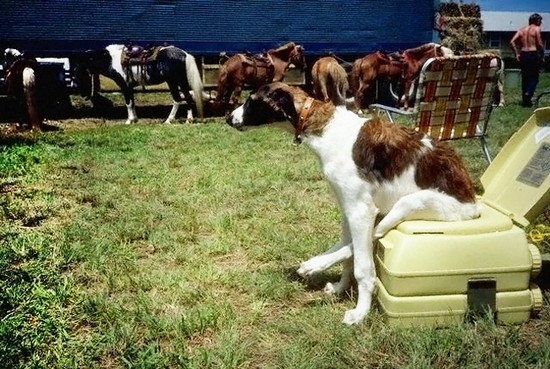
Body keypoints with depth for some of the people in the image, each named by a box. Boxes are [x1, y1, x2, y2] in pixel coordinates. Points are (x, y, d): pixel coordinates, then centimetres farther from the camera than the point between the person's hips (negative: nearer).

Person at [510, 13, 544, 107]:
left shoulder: (522, 29, 12)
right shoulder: (536, 29, -2)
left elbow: (512, 42, 2)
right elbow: (539, 44, -11)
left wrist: (516, 54, 6)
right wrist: (542, 54, 4)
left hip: (523, 55, 5)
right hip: (533, 54, -5)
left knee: (525, 77, 11)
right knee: (534, 77, 4)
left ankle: (525, 100, 13)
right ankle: (528, 93, -20)